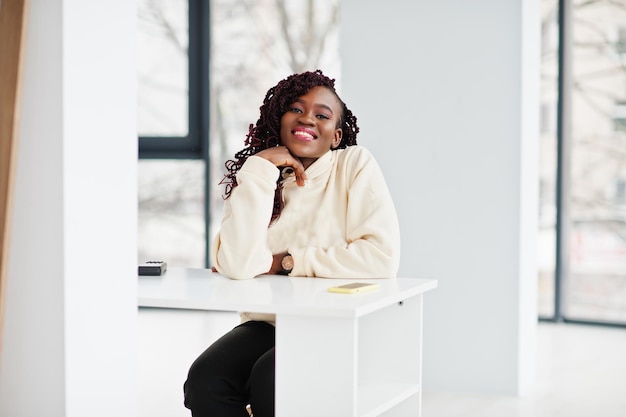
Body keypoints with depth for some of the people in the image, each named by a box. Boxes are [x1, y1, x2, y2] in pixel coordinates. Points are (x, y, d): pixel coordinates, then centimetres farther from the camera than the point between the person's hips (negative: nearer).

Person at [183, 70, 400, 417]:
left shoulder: (355, 164, -4)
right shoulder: (255, 175, 4)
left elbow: (382, 258, -18)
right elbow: (237, 265, -14)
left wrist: (287, 263, -11)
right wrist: (261, 168, -14)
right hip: (268, 325, 4)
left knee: (271, 379, -30)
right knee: (204, 380, -23)